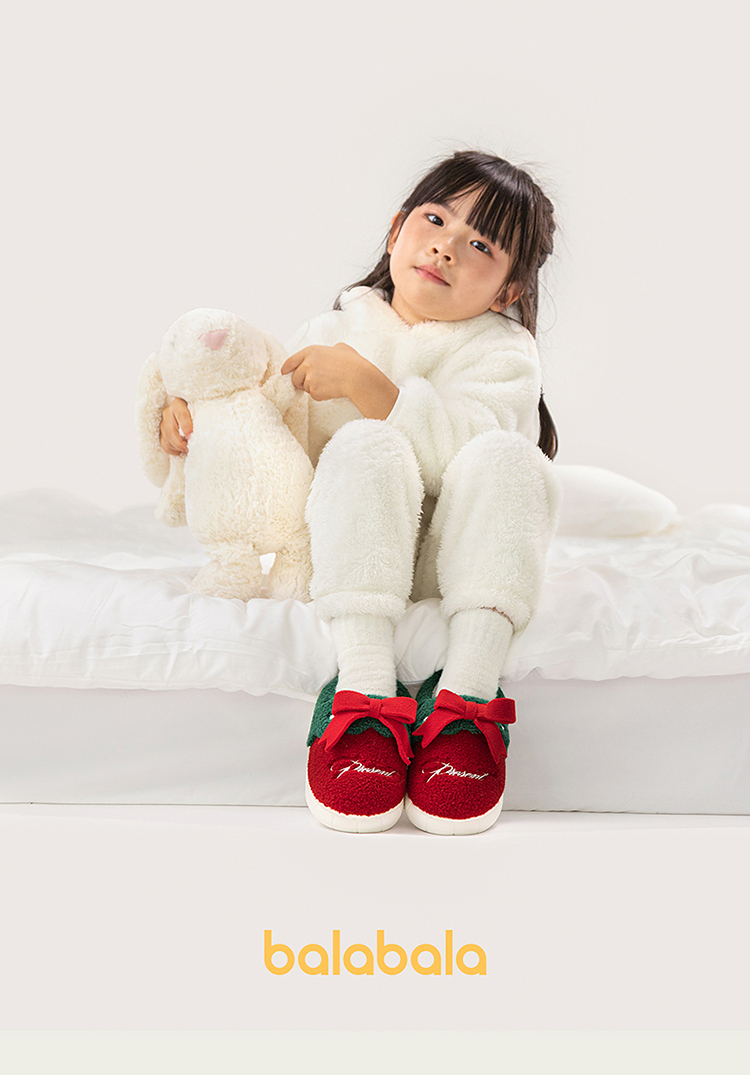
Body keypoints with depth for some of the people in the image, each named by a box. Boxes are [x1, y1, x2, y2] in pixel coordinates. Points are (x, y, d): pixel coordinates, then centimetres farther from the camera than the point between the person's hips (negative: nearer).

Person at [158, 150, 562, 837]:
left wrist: (361, 380, -23)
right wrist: (196, 405, 4)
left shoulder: (502, 350, 4)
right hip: (358, 553, 1)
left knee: (506, 459, -30)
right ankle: (365, 690, -42)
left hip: (459, 554, 0)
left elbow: (460, 441, -18)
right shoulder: (334, 331, 13)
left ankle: (468, 695, -41)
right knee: (365, 449, -30)